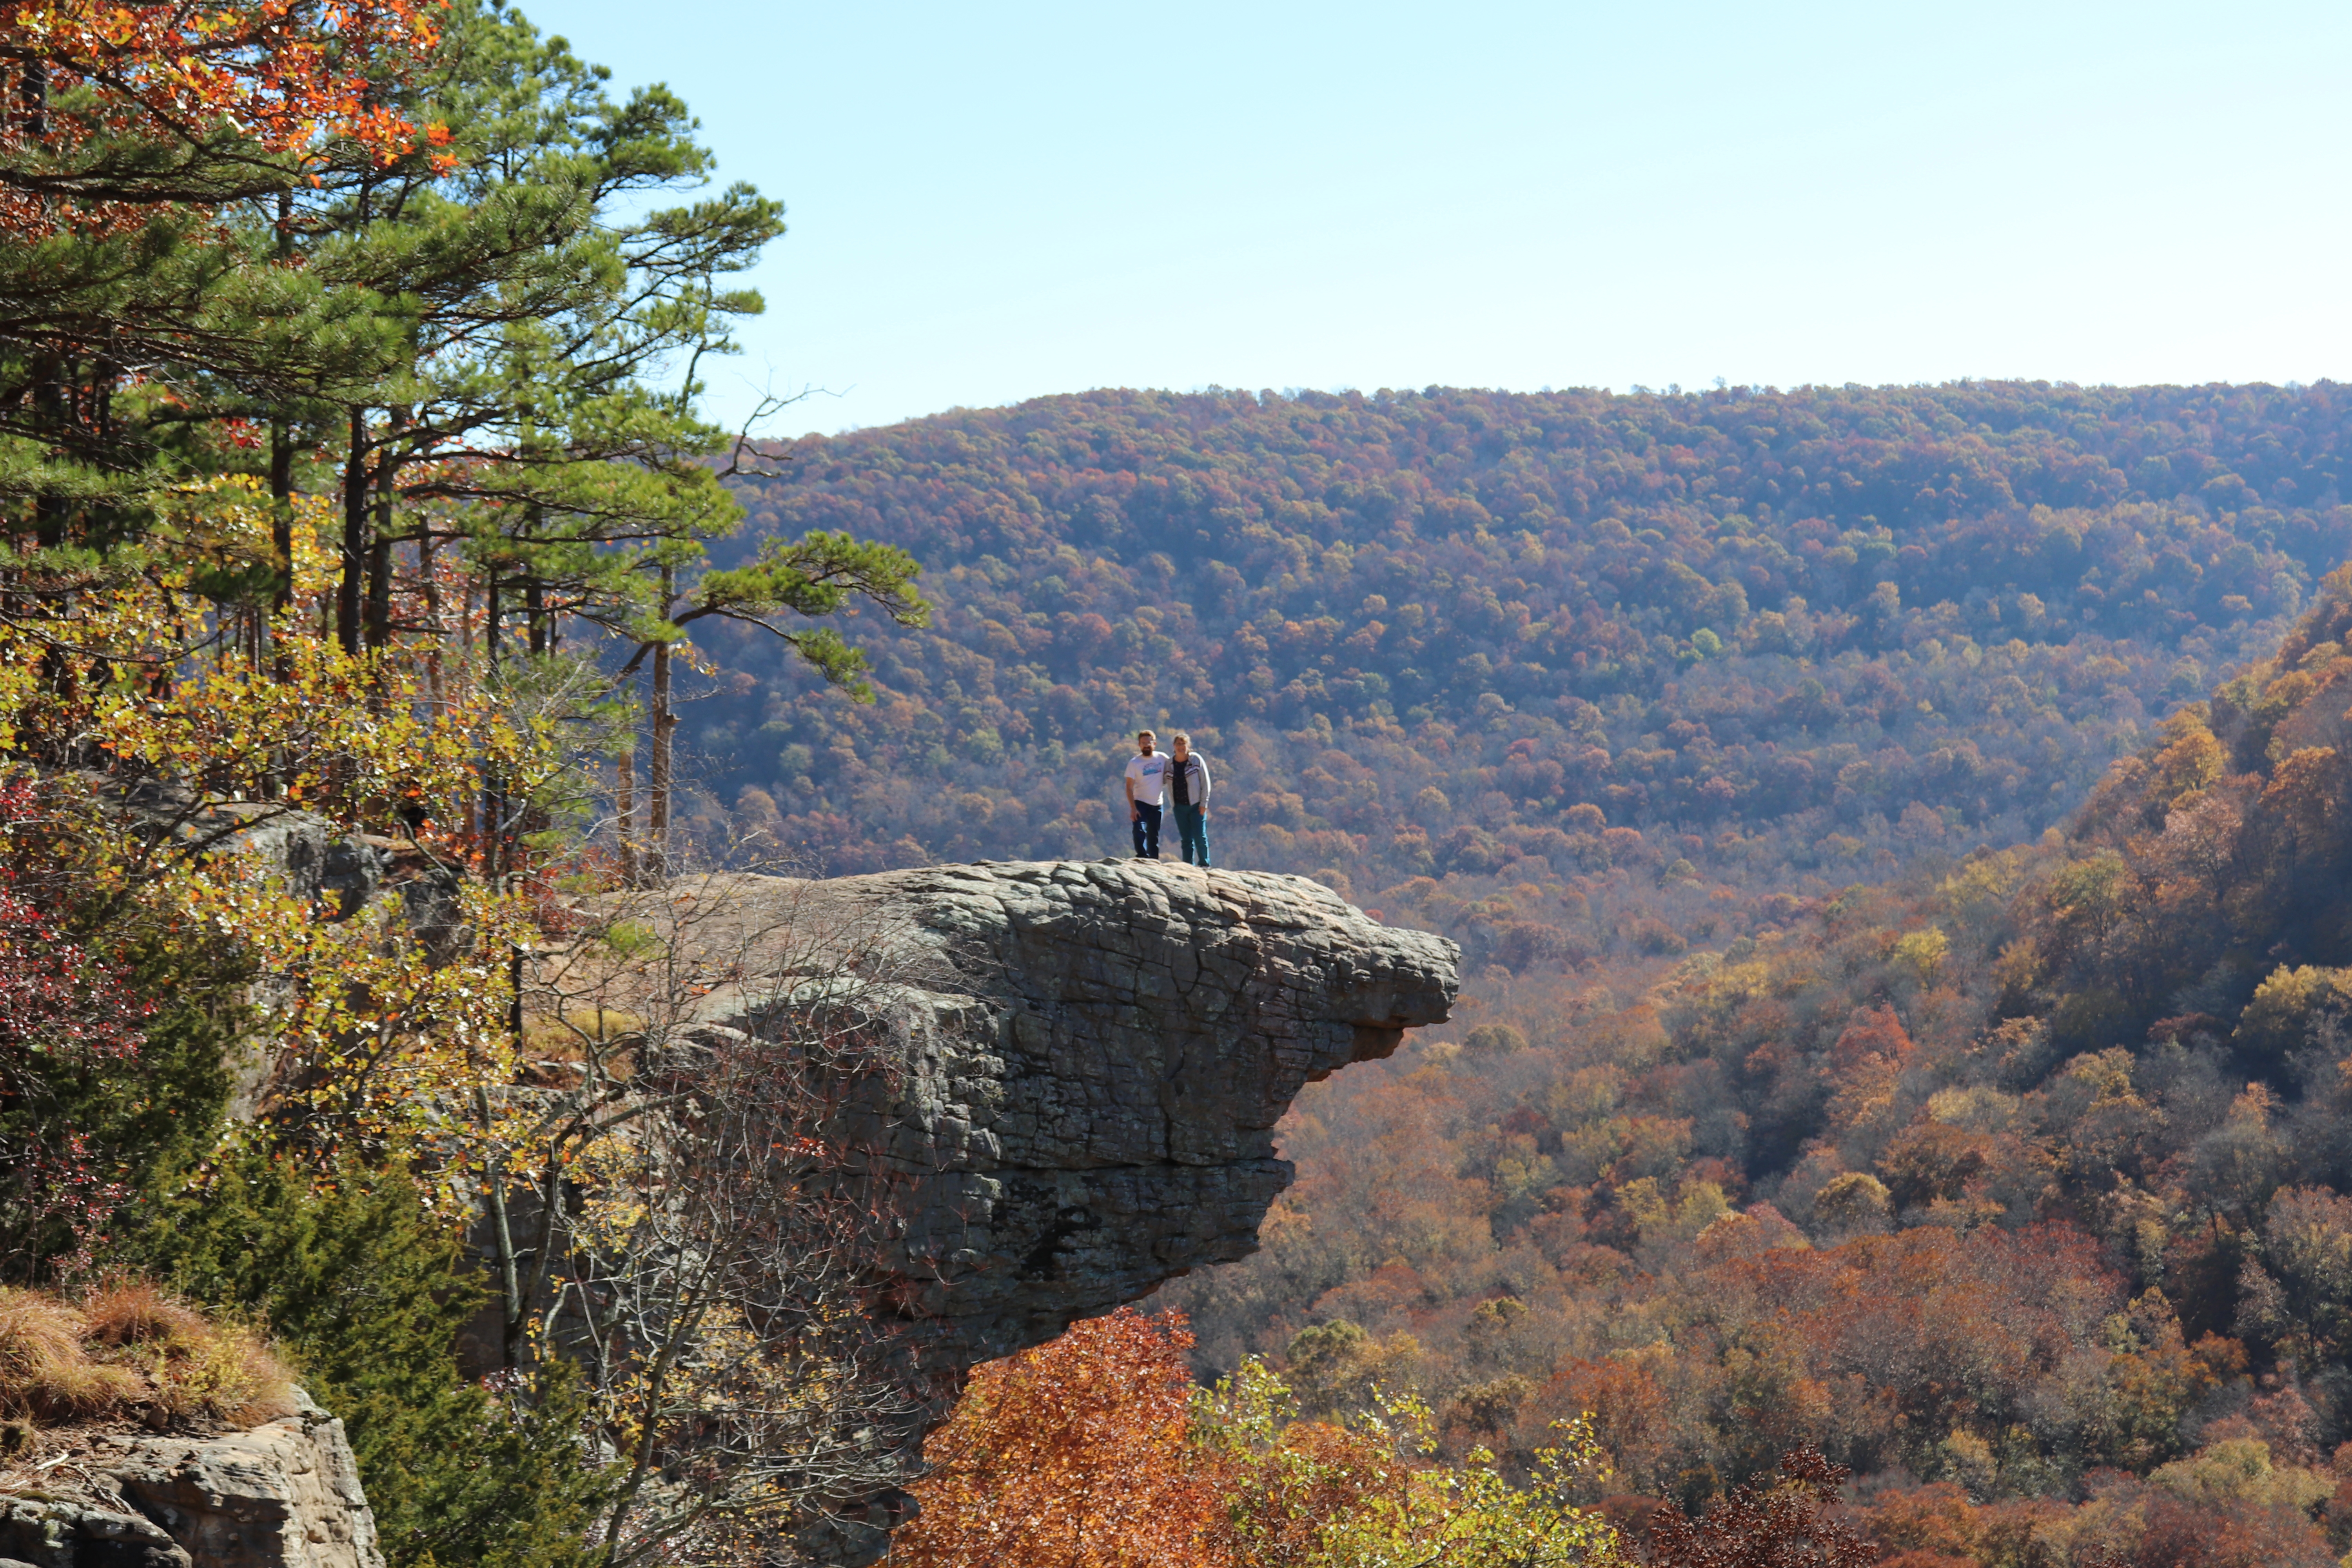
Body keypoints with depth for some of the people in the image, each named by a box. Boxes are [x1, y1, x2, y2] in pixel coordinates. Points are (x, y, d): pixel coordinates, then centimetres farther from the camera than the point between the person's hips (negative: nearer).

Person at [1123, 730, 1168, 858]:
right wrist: (1133, 808, -18)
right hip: (1140, 803, -3)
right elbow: (1129, 788, -10)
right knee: (1140, 832, -20)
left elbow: (1168, 777, 19)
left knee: (1154, 837, 11)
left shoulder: (1163, 759, -1)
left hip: (1157, 804, 3)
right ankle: (1142, 860, -25)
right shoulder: (1134, 763, -8)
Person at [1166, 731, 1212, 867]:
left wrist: (1204, 803, -8)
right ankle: (1188, 865, 11)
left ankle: (1204, 865, 4)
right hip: (1180, 807, 3)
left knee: (1200, 837, -5)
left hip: (1196, 805, -3)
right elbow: (1169, 785, 13)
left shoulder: (1196, 759, -4)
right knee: (1186, 839, 7)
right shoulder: (1170, 763, 4)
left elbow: (1205, 782, -4)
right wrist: (1172, 805, 7)